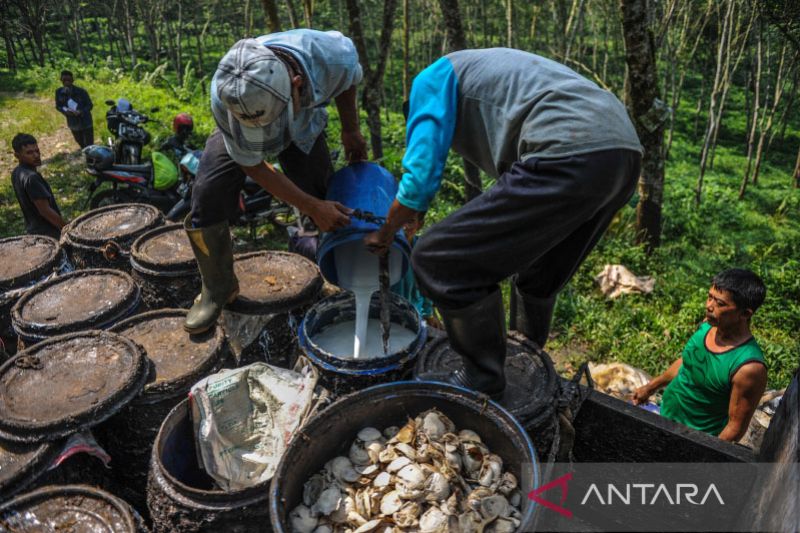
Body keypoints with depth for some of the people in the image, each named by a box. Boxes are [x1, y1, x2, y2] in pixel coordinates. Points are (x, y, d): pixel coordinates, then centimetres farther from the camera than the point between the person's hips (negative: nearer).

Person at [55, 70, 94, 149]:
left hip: (86, 123, -4)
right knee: (82, 145, 21)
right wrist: (65, 111, -21)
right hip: (73, 124, 4)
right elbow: (58, 106, 2)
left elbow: (89, 105, -12)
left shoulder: (81, 91, -19)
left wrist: (80, 112, -31)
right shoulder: (59, 92, -9)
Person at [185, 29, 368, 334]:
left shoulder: (333, 55, -39)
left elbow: (348, 81, -10)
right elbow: (252, 165, -25)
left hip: (304, 125, 2)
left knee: (331, 205, -6)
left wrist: (351, 131, 0)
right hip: (238, 127, -1)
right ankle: (218, 289, 7)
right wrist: (312, 207, -26)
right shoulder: (224, 96, -41)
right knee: (206, 198, -15)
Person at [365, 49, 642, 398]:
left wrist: (384, 234, 18)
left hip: (568, 156, -10)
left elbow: (420, 178, 1)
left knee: (438, 260, -3)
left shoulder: (432, 79, 13)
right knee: (538, 273, 30)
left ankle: (481, 382, 11)